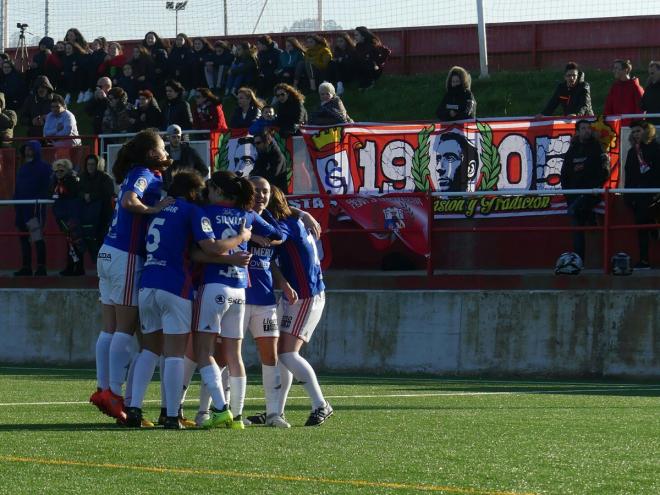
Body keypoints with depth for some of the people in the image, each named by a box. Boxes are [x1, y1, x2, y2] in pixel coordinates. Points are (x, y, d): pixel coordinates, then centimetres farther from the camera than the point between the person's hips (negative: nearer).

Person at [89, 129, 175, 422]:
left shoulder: (137, 174, 17)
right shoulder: (145, 175, -8)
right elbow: (129, 202, -25)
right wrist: (153, 209, -19)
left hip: (109, 253, 9)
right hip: (127, 257, -9)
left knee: (110, 329, 8)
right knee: (125, 329, -7)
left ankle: (103, 389, 8)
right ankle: (113, 393, -8)